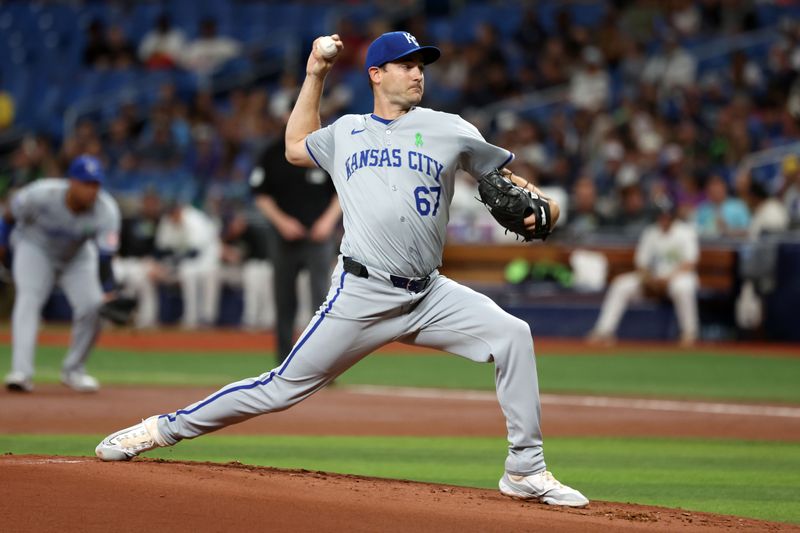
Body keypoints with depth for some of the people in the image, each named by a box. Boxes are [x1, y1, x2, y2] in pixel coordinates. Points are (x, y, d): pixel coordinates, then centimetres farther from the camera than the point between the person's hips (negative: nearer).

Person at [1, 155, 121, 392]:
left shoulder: (106, 210, -30)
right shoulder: (40, 195, -33)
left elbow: (105, 257, -33)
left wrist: (108, 293, -43)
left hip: (78, 255, 2)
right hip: (34, 248, -2)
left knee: (91, 306, -13)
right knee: (29, 299, -23)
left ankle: (73, 370, 9)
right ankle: (21, 371, -32)